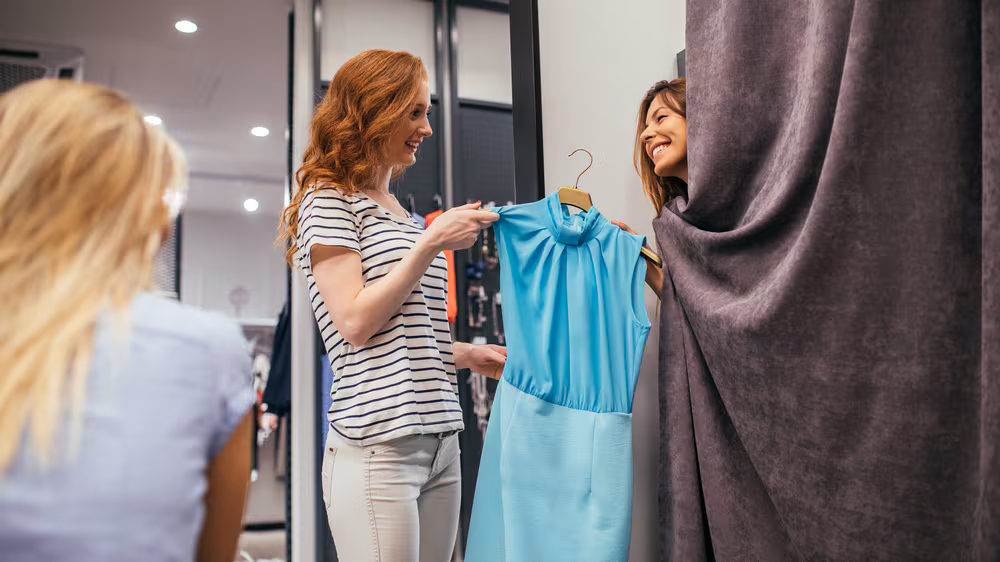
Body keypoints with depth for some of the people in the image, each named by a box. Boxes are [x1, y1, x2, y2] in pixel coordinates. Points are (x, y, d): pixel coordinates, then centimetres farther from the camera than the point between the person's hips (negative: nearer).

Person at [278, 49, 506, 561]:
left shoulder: (401, 213, 21)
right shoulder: (328, 201, -2)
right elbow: (355, 324, -12)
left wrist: (468, 354, 12)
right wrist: (432, 242, -12)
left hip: (440, 441, 8)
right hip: (379, 446, -8)